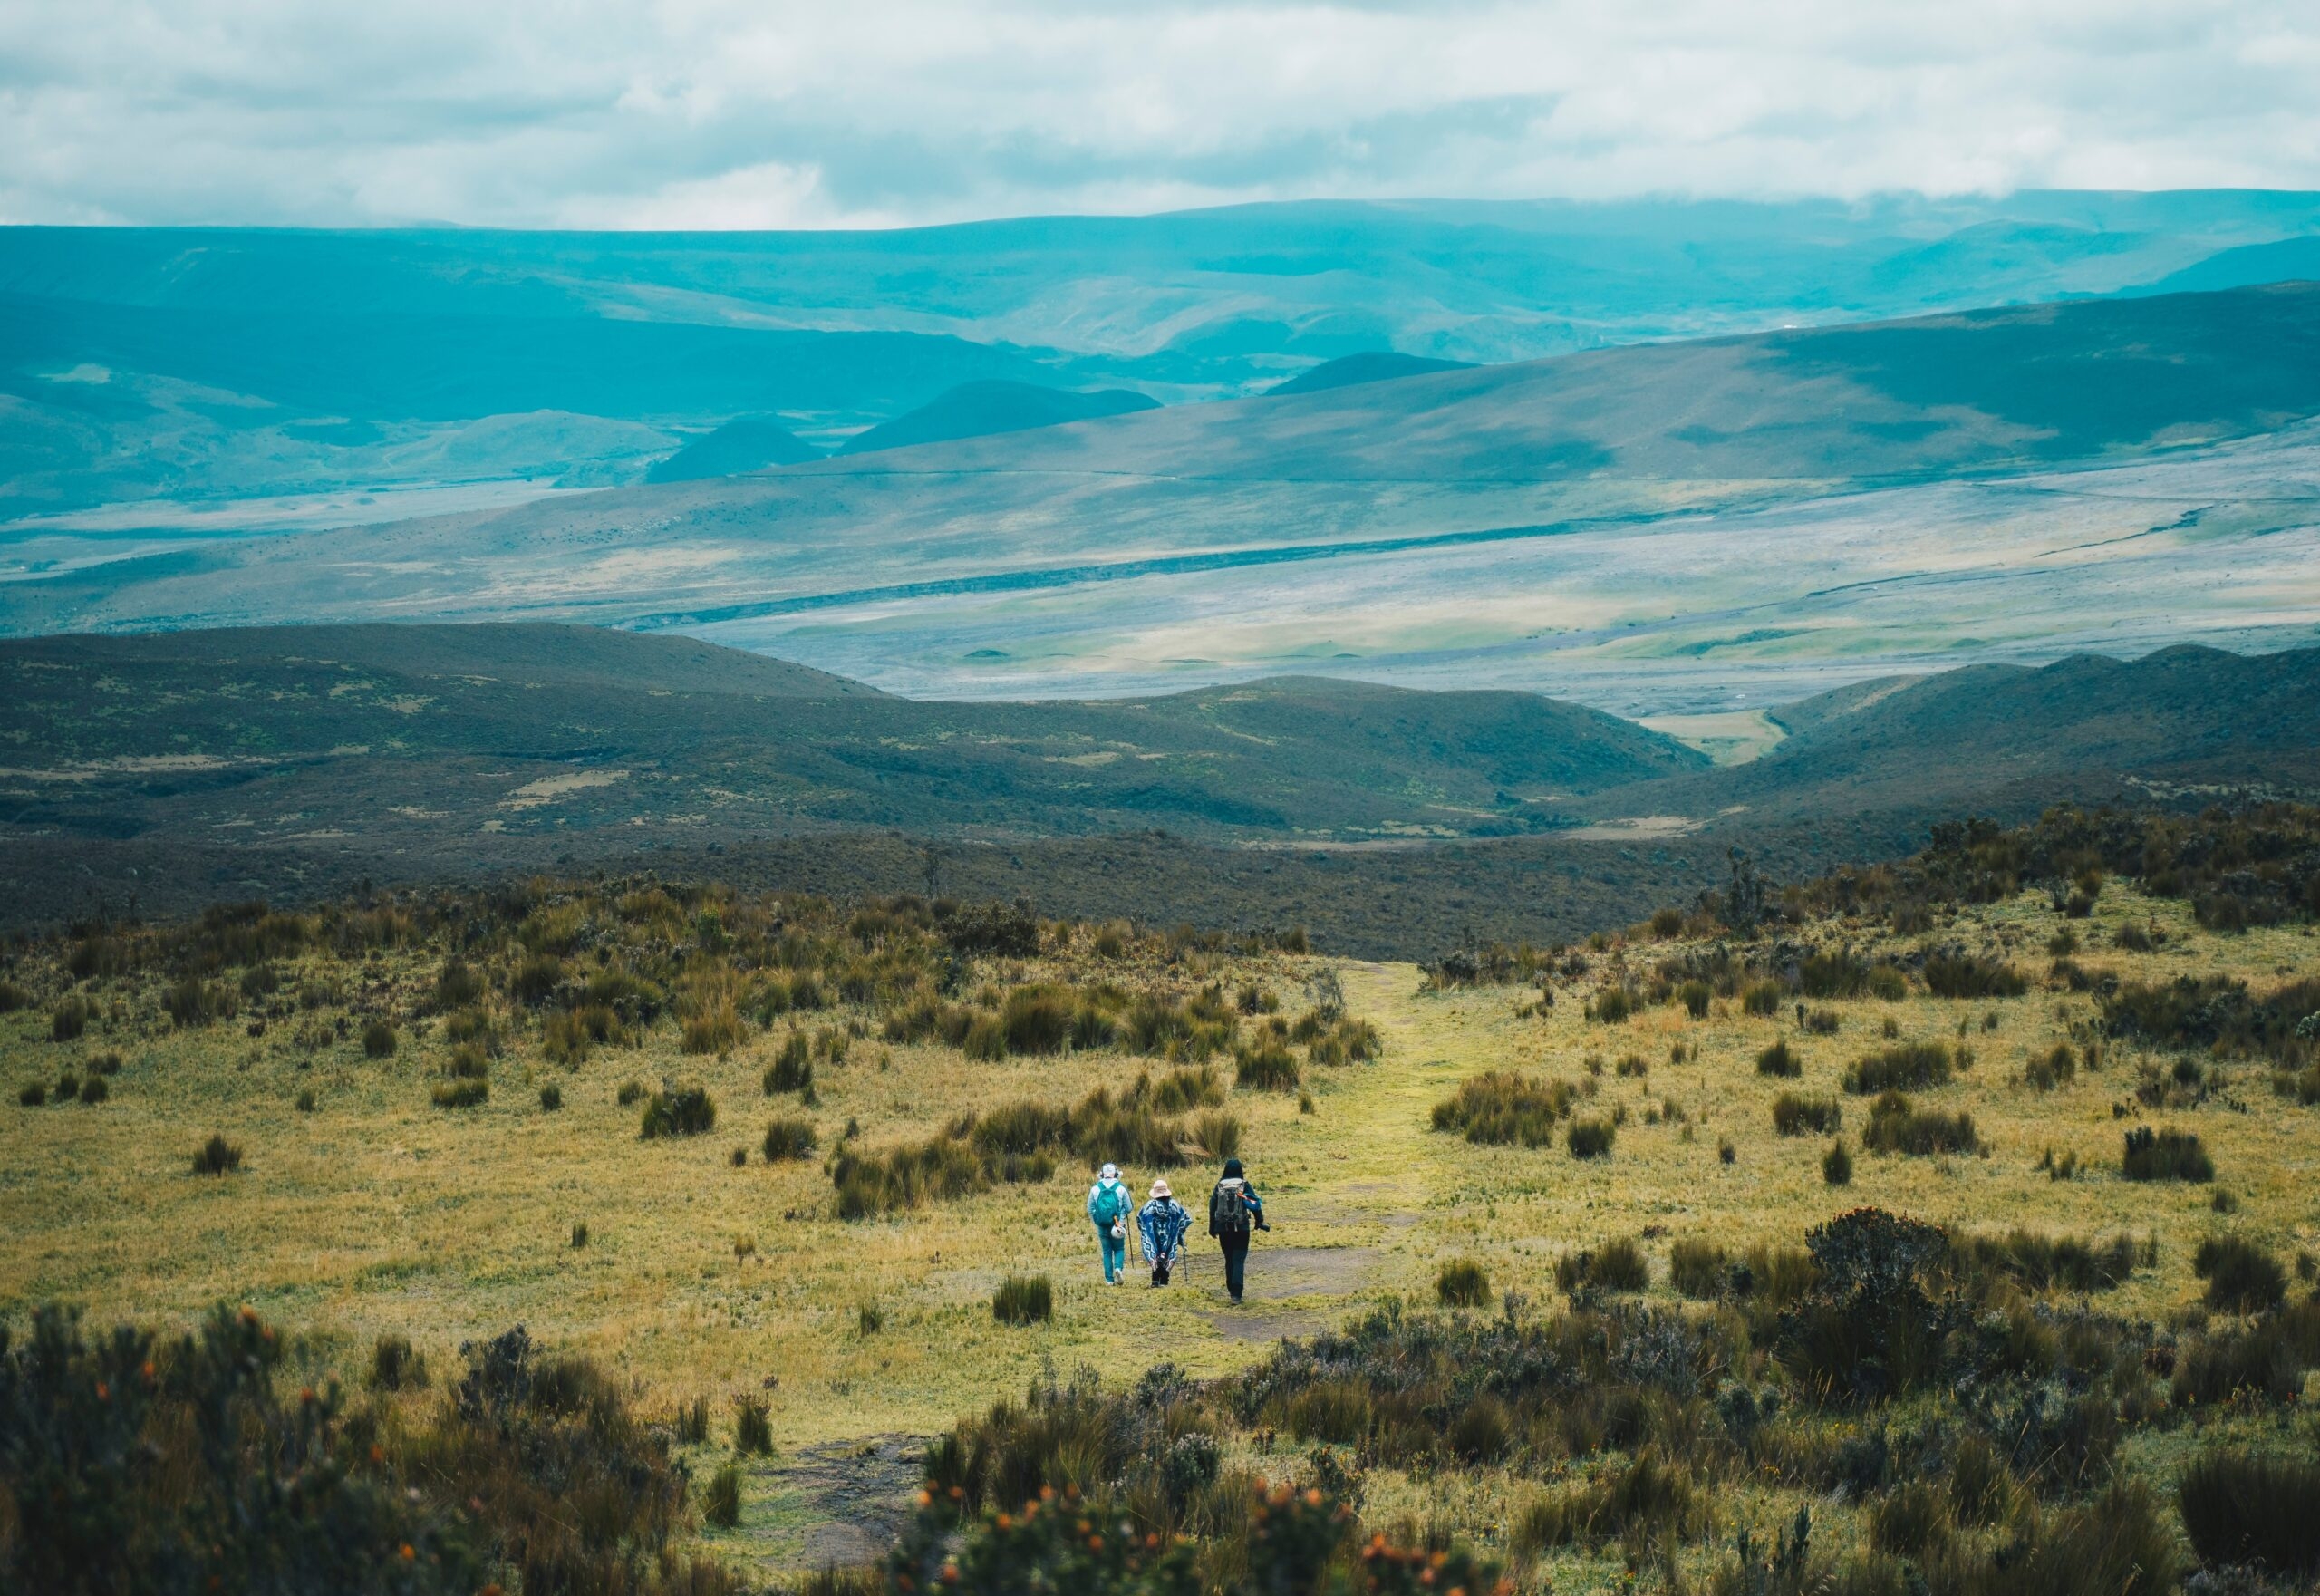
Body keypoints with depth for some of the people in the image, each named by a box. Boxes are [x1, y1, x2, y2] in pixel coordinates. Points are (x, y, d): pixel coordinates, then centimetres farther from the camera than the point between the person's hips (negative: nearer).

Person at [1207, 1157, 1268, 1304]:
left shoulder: (1220, 1186, 1)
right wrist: (1259, 1221, 8)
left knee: (1229, 1260, 16)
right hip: (1241, 1229, -2)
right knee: (1239, 1260, -3)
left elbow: (1212, 1207, 4)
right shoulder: (1244, 1185, -4)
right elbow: (1255, 1204, -5)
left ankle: (1232, 1290, 23)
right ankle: (1236, 1293, -16)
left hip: (1223, 1229, 2)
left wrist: (1212, 1228, 12)